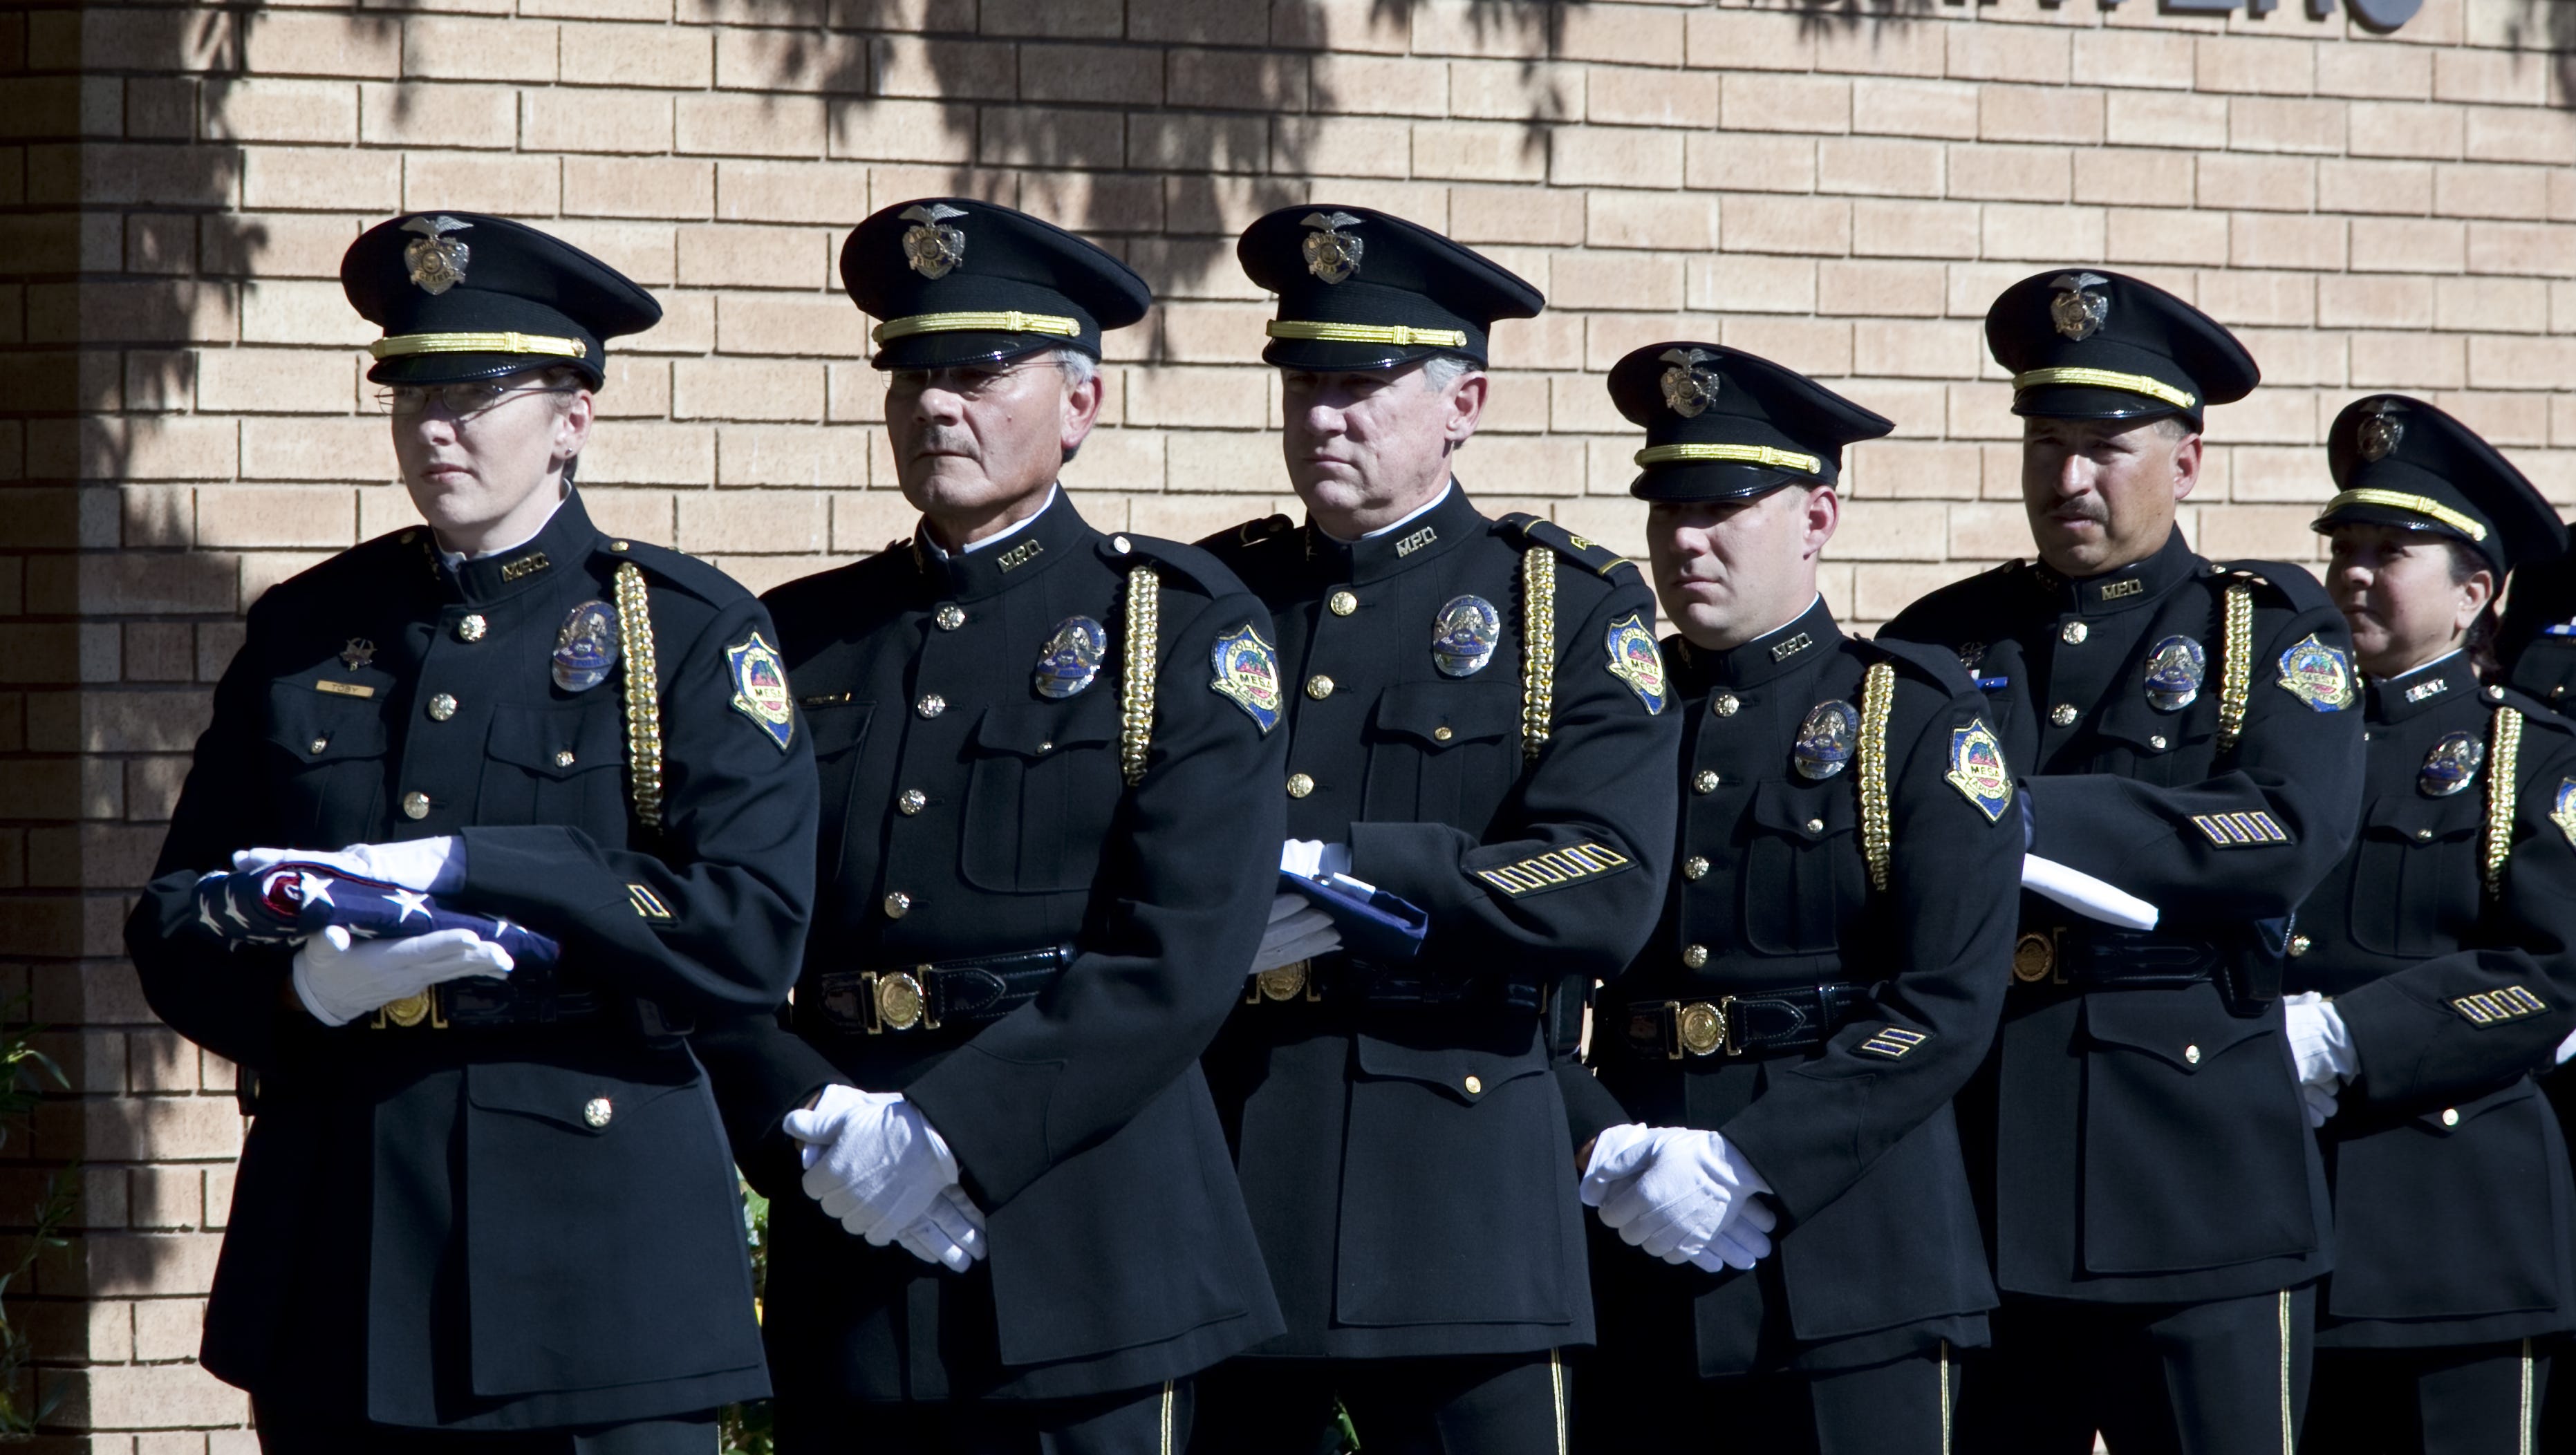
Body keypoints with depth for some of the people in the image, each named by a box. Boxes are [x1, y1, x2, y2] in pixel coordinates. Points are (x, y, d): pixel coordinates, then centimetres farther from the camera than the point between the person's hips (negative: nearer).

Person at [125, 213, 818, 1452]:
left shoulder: (688, 633, 2)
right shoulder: (305, 632, 13)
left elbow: (752, 930, -10)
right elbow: (176, 926, 11)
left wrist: (463, 873, -16)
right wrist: (310, 987, -12)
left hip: (595, 1232, -3)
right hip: (336, 1244, 4)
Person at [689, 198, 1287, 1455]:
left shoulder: (1183, 629, 2)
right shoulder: (804, 640, 13)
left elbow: (1180, 953, -10)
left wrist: (949, 1132, -15)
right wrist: (815, 1133, -10)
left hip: (1083, 1249, -3)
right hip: (843, 1256, 4)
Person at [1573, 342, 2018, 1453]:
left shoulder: (1916, 719, 1)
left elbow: (1948, 1007, -7)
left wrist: (1753, 1164, -15)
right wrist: (1595, 1156, -10)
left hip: (1845, 1263, -3)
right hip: (1622, 1263, 3)